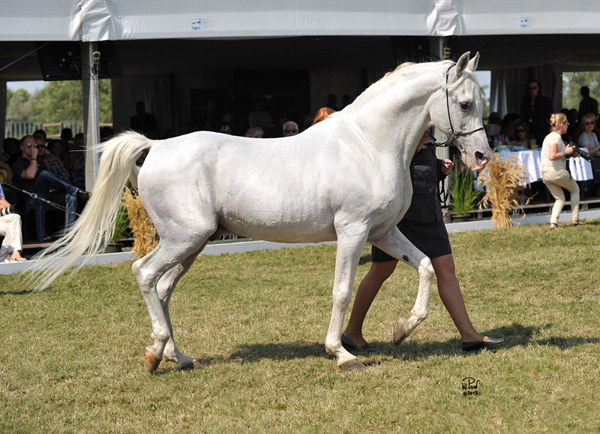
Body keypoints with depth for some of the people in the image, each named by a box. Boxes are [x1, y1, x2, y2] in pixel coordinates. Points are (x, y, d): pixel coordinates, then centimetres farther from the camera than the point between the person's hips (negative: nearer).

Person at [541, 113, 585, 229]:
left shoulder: (548, 136, 17)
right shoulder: (556, 137, -13)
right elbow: (552, 156, -24)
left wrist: (570, 153, 15)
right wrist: (566, 152, -12)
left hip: (545, 174, 8)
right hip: (557, 172, -8)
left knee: (560, 199, 16)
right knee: (575, 189, 16)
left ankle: (553, 222, -4)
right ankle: (575, 219, 16)